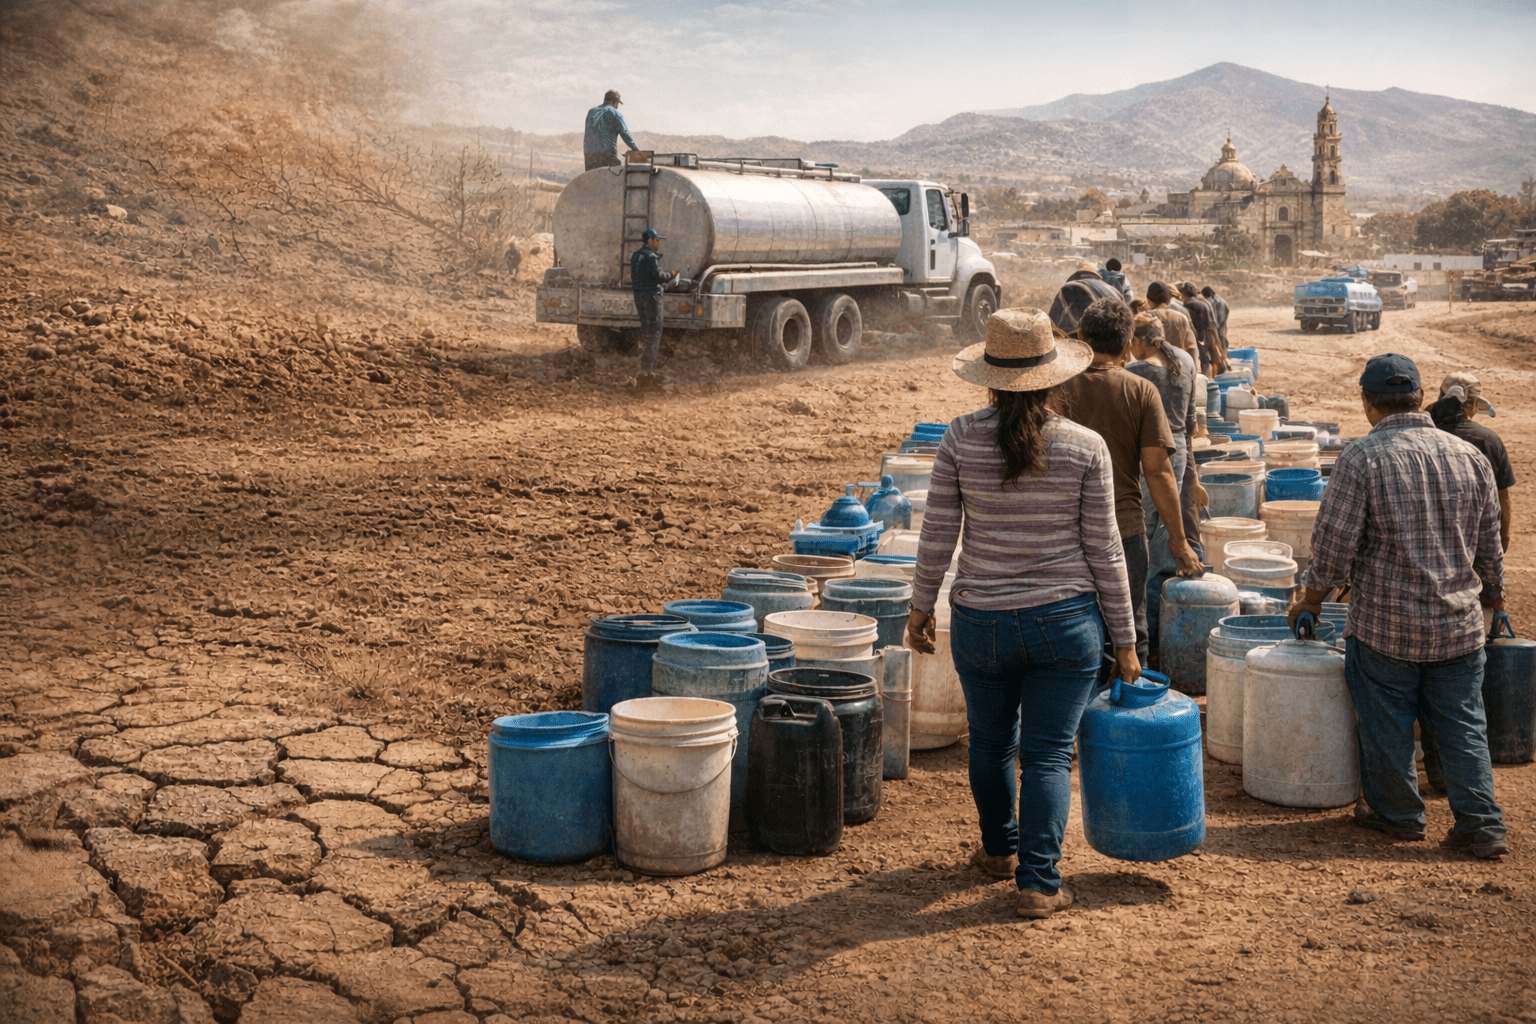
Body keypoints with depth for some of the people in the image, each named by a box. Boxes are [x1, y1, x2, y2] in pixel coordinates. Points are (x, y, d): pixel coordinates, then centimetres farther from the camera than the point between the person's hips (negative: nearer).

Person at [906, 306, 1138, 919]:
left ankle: (1000, 850, 41)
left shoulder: (961, 438, -7)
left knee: (991, 743, 21)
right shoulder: (1085, 447, -8)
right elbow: (1103, 551, -5)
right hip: (1064, 619, -1)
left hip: (981, 621, 1)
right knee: (1049, 755, 7)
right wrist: (1124, 638, 4)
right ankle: (1039, 882, 4)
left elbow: (937, 535, -3)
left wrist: (921, 607, 11)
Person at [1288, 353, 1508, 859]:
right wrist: (1492, 598, 25)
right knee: (1464, 726, 13)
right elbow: (1489, 546, 10)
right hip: (1459, 624, 4)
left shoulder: (1361, 458, -14)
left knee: (1386, 724, 12)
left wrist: (1311, 599, 1)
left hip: (1385, 624, -4)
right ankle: (1481, 824, 14)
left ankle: (1396, 812, 26)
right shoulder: (1469, 456, 2)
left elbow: (1333, 544, -14)